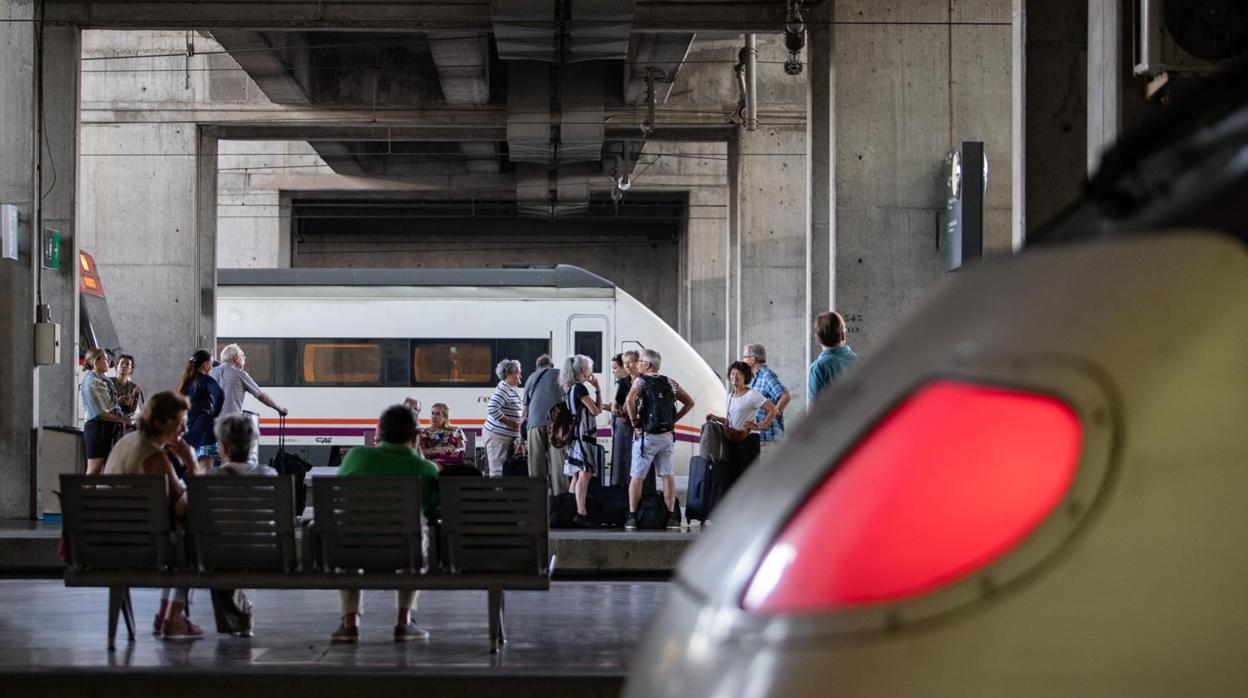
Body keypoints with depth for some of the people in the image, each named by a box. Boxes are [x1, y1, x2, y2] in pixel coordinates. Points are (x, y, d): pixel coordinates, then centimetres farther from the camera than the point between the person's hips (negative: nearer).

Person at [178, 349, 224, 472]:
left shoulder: (186, 381, 13)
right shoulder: (205, 380, -9)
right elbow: (220, 395, -25)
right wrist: (214, 413, -12)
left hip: (188, 425, 8)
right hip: (204, 426, -8)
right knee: (206, 465, -8)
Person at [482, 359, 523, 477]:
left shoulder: (514, 390, 14)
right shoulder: (503, 389, -16)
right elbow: (492, 409, -27)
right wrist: (510, 422, -20)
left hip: (508, 435, 10)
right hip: (497, 435, -10)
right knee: (498, 470, -10)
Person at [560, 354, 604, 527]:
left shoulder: (568, 389, 16)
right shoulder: (580, 388, -13)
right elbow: (596, 410, -10)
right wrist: (598, 389, -3)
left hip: (573, 434, 10)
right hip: (583, 434, -10)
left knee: (576, 475, 12)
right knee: (585, 474, -13)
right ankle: (581, 513, -19)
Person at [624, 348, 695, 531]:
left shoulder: (641, 381, -6)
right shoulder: (671, 383, 10)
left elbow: (629, 400, -25)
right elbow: (690, 403, 14)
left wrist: (634, 419, -11)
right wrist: (674, 419, 12)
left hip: (646, 435, -5)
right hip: (667, 435, 5)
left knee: (637, 477, 2)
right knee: (667, 475, 8)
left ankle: (632, 517, 1)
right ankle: (672, 517, 5)